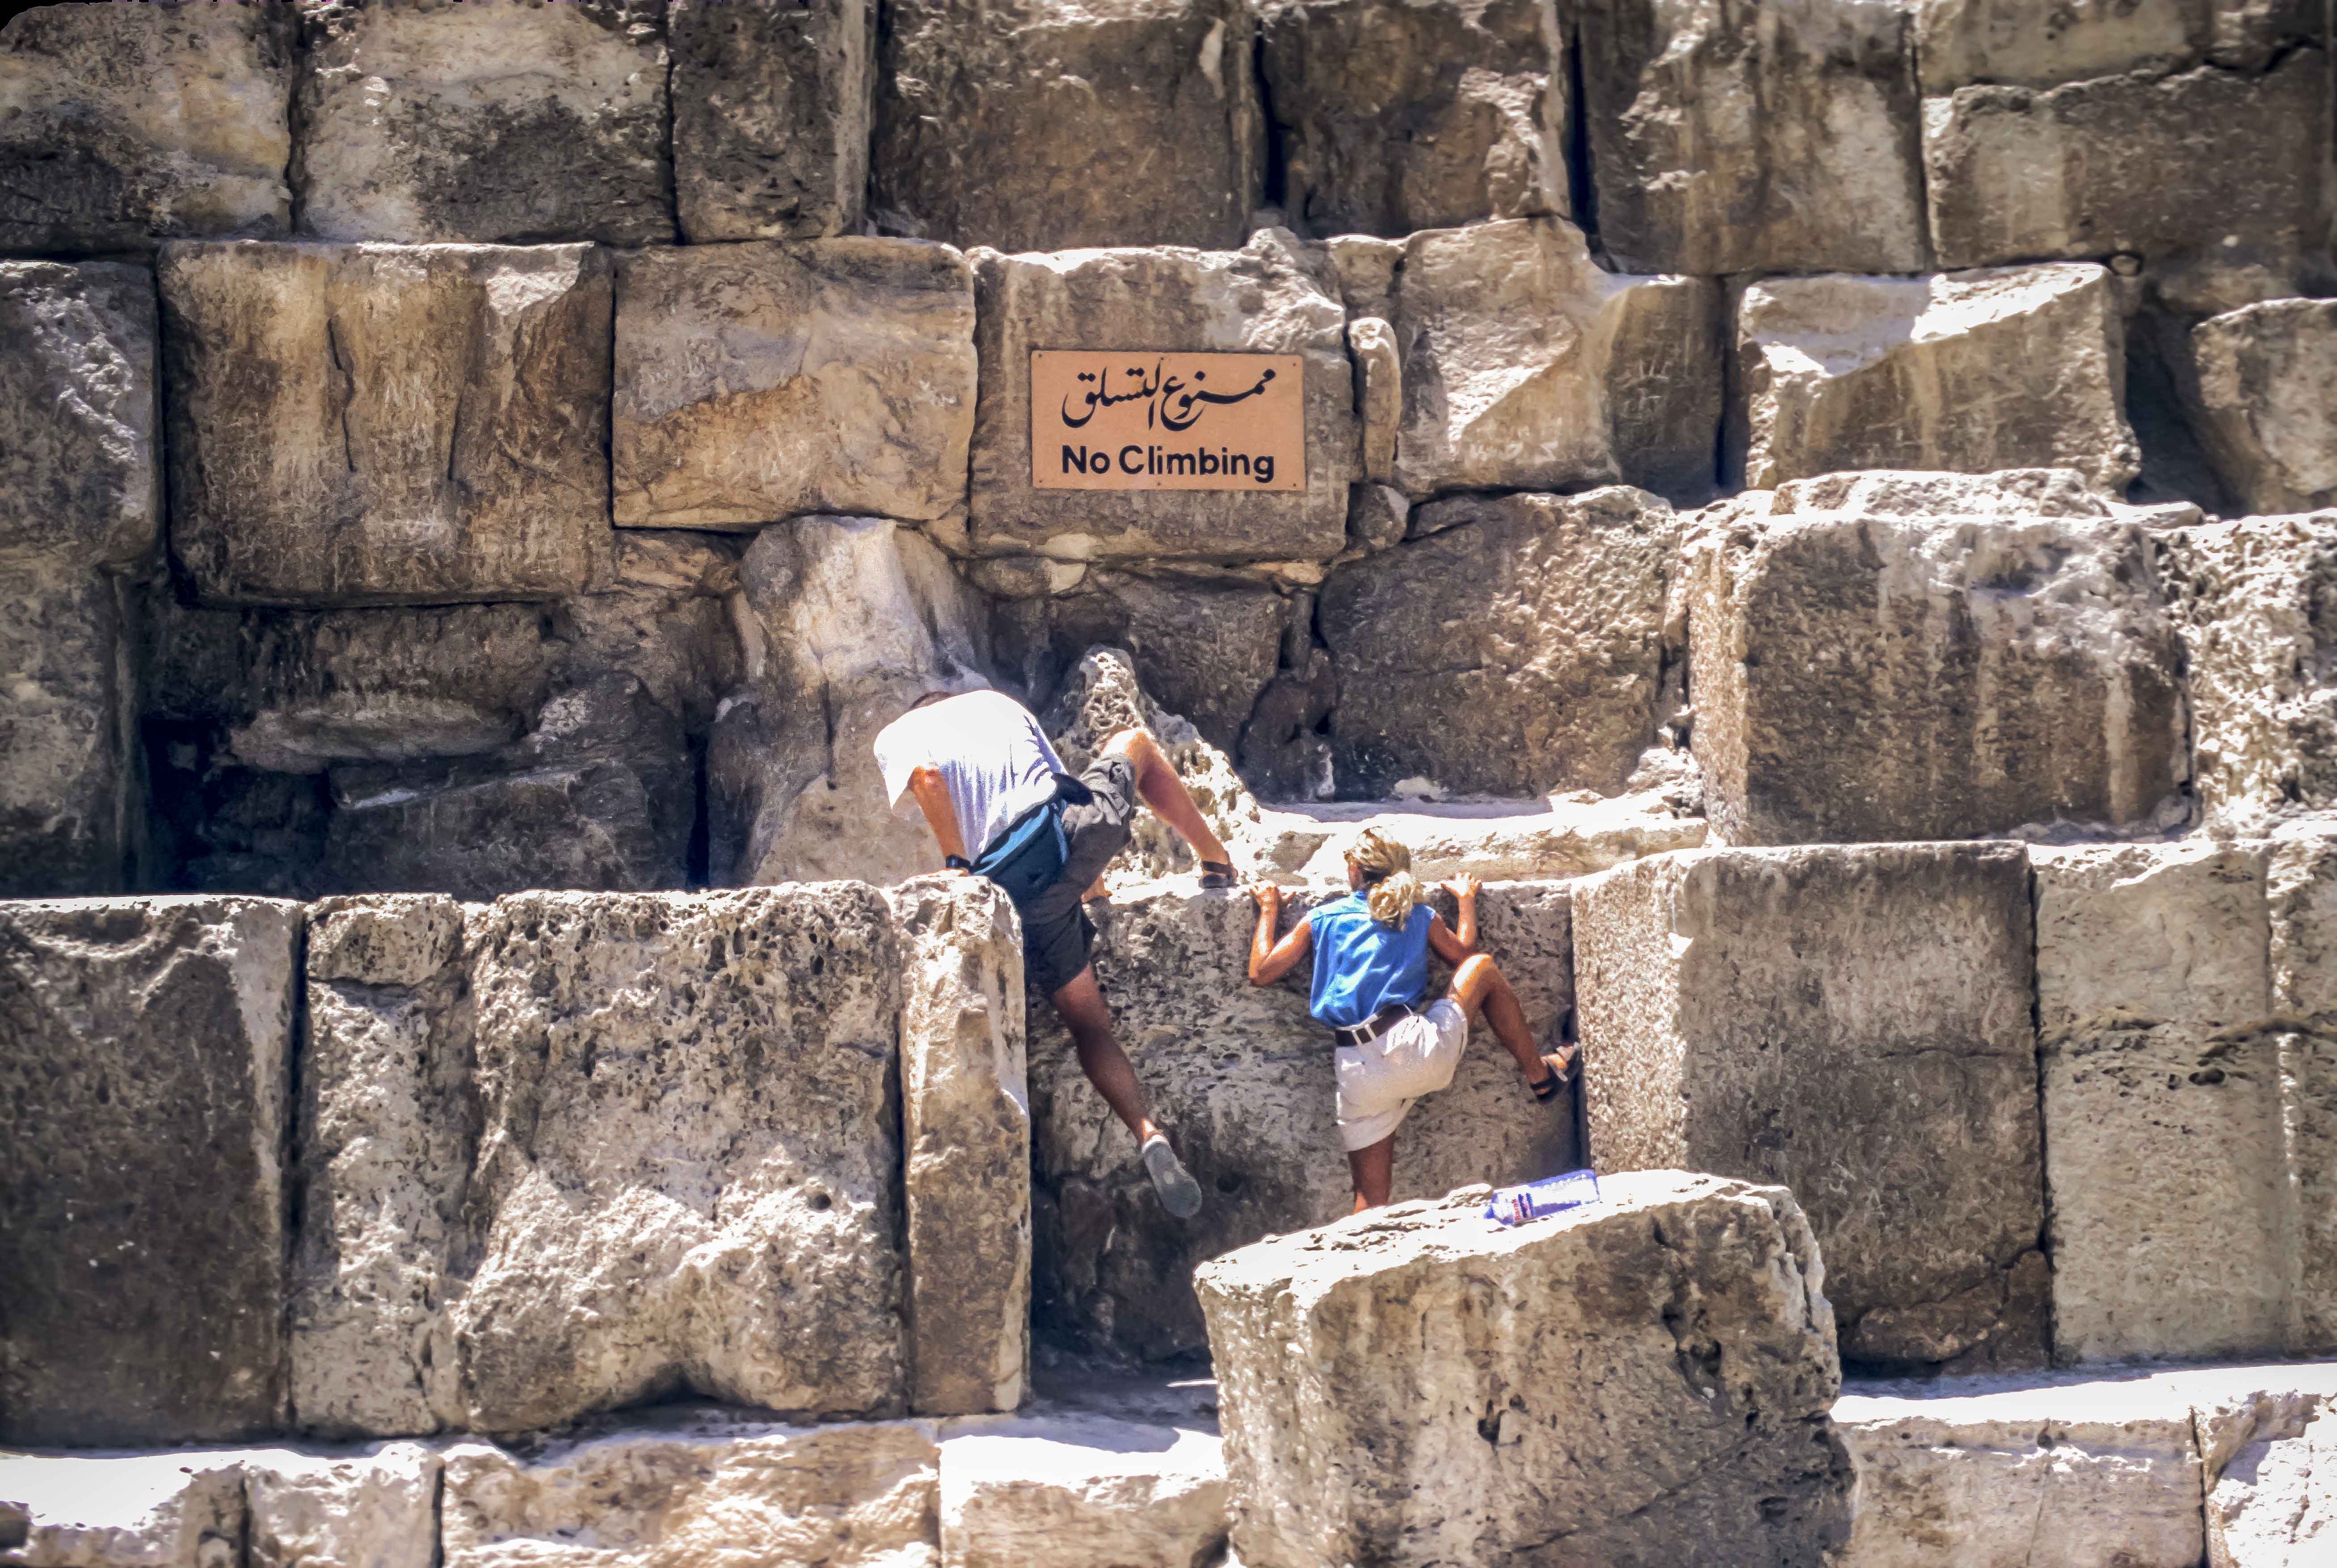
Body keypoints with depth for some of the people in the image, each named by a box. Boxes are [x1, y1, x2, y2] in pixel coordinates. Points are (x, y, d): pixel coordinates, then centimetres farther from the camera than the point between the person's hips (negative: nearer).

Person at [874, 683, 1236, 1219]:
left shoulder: (894, 737, 18)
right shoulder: (994, 702, 29)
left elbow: (926, 778, -5)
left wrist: (957, 865, -2)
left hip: (1023, 881, -2)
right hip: (1081, 820, 2)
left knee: (1087, 1021, 10)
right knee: (1136, 746, 35)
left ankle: (1149, 1135, -9)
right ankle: (1218, 863, 30)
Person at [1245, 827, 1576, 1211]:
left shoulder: (1321, 919, 12)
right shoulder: (1422, 918, 12)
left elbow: (1260, 973, 14)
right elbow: (1466, 955, 29)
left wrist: (1269, 911, 28)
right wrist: (1467, 900, 43)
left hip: (1359, 1077, 1)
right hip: (1418, 1050, -1)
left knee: (1371, 1202, 11)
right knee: (1484, 969, 23)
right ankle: (1541, 1076, 30)